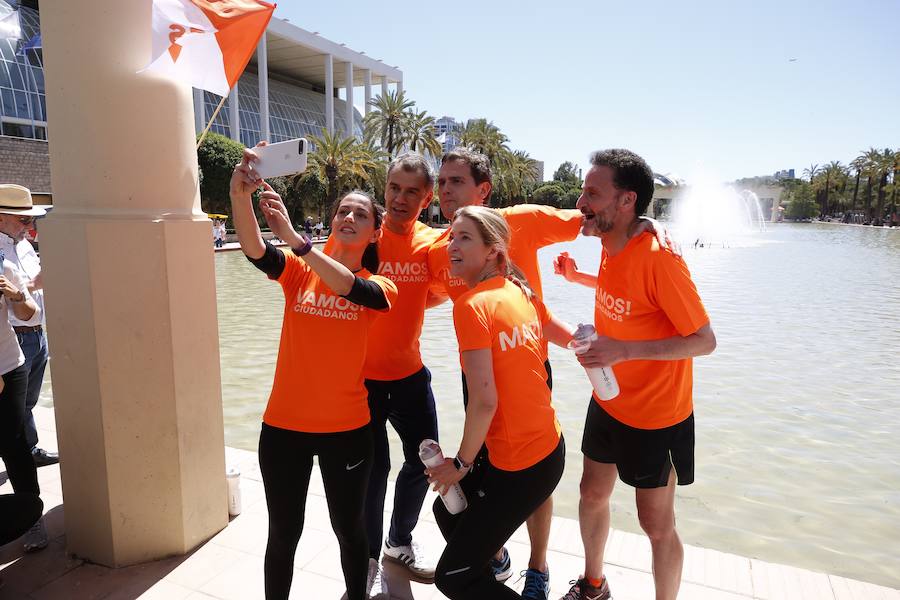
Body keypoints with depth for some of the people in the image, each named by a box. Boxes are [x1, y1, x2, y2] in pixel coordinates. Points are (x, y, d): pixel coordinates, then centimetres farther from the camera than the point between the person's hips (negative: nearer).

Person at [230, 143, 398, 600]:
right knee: (283, 533, 16)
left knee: (349, 528, 17)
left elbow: (349, 287, -27)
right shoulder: (298, 272, -1)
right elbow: (255, 251, -21)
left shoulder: (379, 287, -4)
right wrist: (240, 196, -39)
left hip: (347, 428, -1)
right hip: (284, 425, 1)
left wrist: (293, 236, -37)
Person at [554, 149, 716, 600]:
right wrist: (579, 277, 6)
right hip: (608, 402, 8)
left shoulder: (658, 257, -27)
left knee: (656, 525, 8)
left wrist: (623, 350, -33)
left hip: (654, 416, -8)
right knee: (592, 494, 21)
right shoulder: (611, 247, -3)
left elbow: (704, 340, -24)